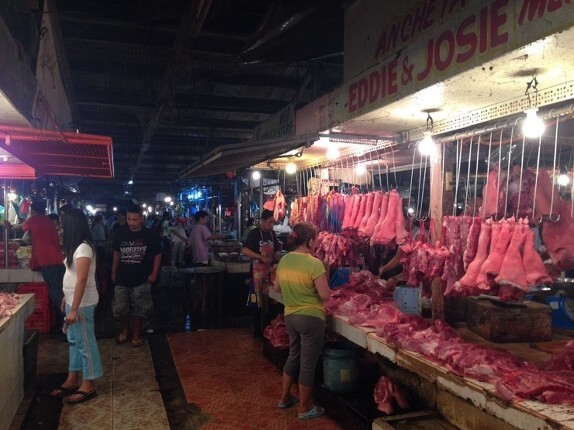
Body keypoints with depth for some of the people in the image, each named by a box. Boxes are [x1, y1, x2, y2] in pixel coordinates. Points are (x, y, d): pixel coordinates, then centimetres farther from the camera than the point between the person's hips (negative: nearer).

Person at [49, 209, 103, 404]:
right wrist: (67, 298, 21)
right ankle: (72, 380, 30)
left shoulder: (83, 248, -21)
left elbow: (82, 280, -25)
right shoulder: (78, 247, 9)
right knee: (74, 340, 18)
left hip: (82, 303, -10)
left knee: (85, 342, 1)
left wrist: (74, 309, -25)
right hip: (74, 300, 10)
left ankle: (88, 385, 13)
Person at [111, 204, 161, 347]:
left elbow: (157, 254, 0)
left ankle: (136, 334, 26)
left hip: (141, 280, -2)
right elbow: (117, 253, 11)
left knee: (139, 309, 7)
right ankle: (125, 329, 36)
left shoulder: (149, 235, -8)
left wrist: (154, 274, -6)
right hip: (122, 279, 3)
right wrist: (114, 273, 10)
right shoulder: (121, 233, -1)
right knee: (120, 308, 10)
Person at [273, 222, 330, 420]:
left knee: (293, 356, 24)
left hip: (290, 316, 7)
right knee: (308, 363, 7)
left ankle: (284, 398, 37)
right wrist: (324, 283, -1)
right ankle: (305, 409, 21)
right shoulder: (314, 263, -20)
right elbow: (325, 295, -20)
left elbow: (277, 288, 11)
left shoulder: (284, 260, 0)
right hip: (311, 318, -7)